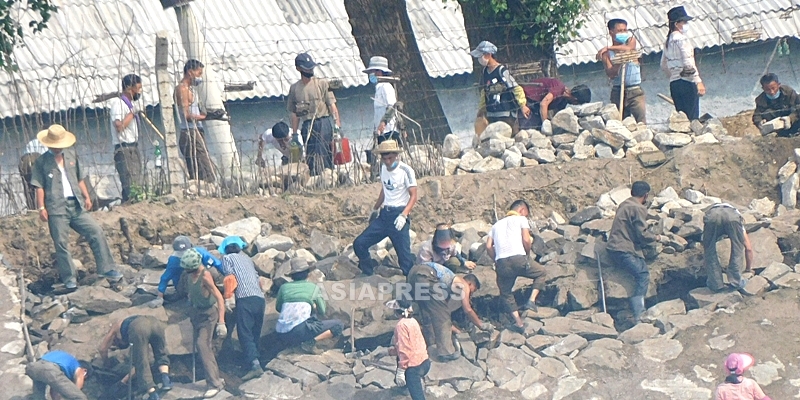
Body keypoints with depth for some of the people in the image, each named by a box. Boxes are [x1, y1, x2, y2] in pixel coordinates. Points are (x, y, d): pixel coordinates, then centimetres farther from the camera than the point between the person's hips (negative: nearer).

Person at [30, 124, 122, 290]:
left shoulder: (71, 155, 15)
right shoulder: (41, 162, 3)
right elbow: (39, 186, -3)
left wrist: (86, 196, 10)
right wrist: (41, 207, -11)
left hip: (76, 206, 4)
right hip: (56, 208, -4)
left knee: (96, 232, -4)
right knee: (61, 243, -2)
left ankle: (106, 270, 1)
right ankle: (69, 279, 6)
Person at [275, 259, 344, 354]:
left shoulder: (284, 287, 15)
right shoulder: (314, 288, 9)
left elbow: (278, 308, 29)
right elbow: (322, 312, 18)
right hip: (299, 331, -5)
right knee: (339, 325, 5)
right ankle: (311, 341, -14)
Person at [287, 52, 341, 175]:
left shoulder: (322, 83, 3)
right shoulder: (294, 88, 11)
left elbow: (332, 105, 0)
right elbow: (294, 113, 15)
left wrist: (337, 124, -10)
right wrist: (294, 134, 12)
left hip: (324, 123, -3)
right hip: (307, 126, 3)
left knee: (324, 154, -9)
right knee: (310, 156, 1)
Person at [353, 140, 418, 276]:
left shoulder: (405, 170, -10)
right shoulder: (383, 168, 9)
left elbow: (413, 196, -13)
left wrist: (404, 215, -25)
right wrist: (375, 209, 30)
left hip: (398, 215, -7)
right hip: (384, 215, 7)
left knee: (404, 253, -11)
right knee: (359, 244, 1)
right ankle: (369, 276, 13)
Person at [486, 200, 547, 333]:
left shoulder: (497, 224, 28)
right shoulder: (521, 219, 14)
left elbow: (489, 246, 15)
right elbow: (526, 240, -2)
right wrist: (528, 255, 13)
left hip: (501, 263, 4)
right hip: (518, 259, -4)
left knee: (506, 294, 18)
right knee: (542, 273, 20)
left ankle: (519, 323, 8)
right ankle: (531, 300, 6)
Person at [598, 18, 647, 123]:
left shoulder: (631, 40, 7)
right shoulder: (606, 53, 2)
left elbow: (628, 48, -17)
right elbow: (611, 74, -9)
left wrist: (608, 48, -14)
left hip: (635, 91, 0)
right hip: (617, 91, 0)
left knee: (641, 122, -11)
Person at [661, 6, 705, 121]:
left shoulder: (668, 41, 15)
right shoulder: (681, 38, -10)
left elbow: (663, 66, 20)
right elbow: (688, 63, -18)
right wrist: (698, 81, -17)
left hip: (674, 83, 8)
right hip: (687, 82, -8)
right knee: (692, 118, -8)